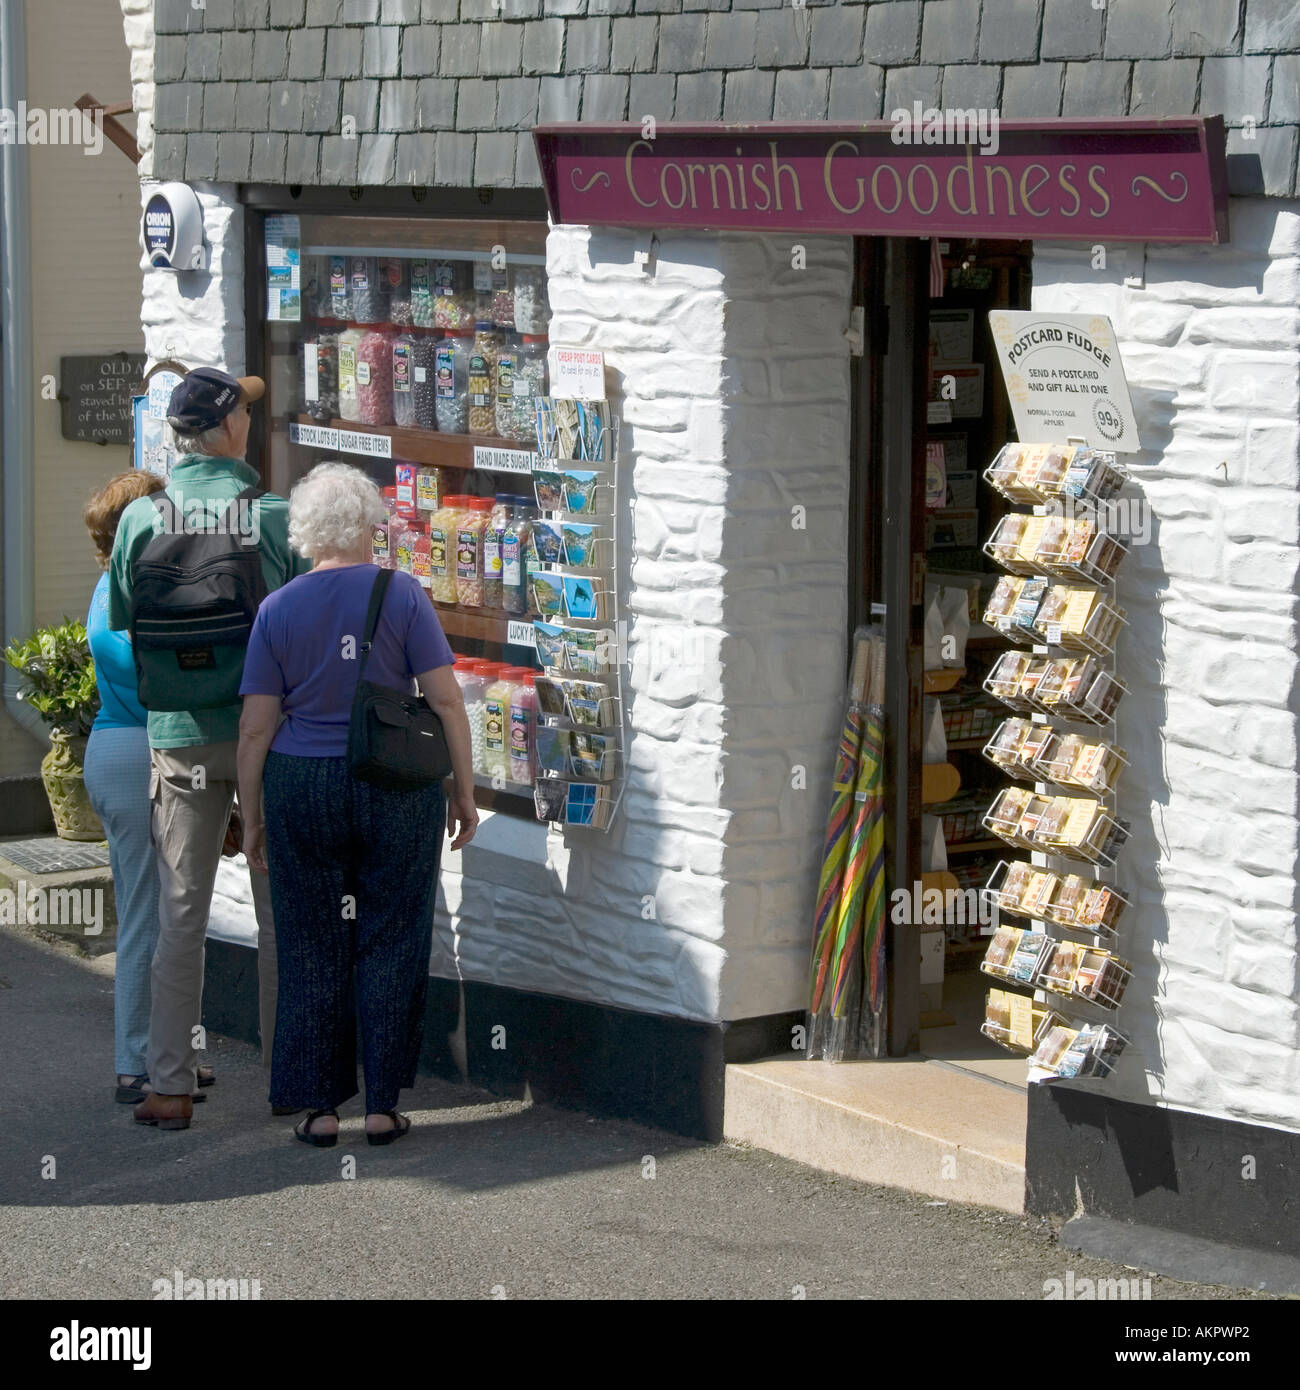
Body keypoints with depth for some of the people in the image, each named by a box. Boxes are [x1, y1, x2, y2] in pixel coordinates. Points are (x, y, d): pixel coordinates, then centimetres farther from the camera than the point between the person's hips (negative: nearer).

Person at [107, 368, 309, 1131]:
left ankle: (171, 1086, 6)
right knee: (282, 912, 8)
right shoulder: (277, 516, -10)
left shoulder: (142, 517, -3)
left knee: (180, 913, 7)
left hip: (180, 735, 2)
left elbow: (120, 625, 5)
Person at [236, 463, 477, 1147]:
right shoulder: (403, 595, -5)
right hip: (397, 788, -1)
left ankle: (318, 1107, 12)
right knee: (391, 946, 8)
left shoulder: (277, 609, -1)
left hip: (302, 789, 1)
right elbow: (446, 701, -7)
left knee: (310, 950, 10)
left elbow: (256, 728, 0)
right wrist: (463, 791, 2)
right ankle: (382, 1106, 10)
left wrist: (251, 819, 8)